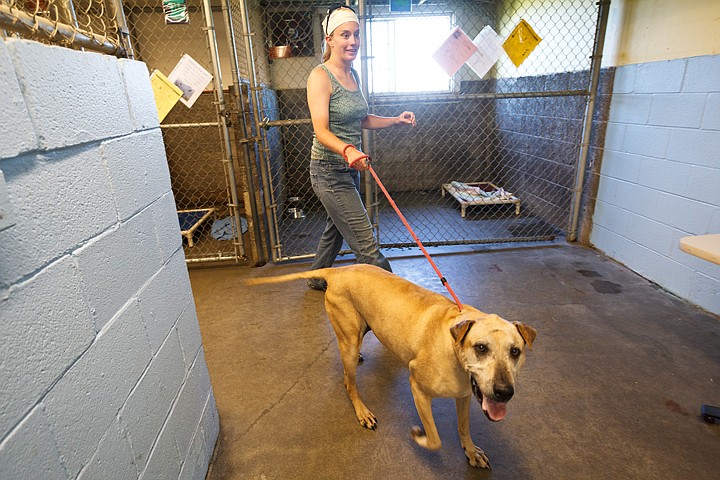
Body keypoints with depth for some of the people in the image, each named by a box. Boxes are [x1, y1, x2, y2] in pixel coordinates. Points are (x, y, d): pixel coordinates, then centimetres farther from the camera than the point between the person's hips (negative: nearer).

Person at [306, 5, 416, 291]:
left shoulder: (353, 75, 10)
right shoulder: (320, 77, -15)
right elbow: (321, 131, -25)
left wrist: (396, 120, 7)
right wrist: (347, 150, -43)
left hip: (350, 168, 9)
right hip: (330, 172, -9)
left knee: (335, 229, 24)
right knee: (366, 246, -7)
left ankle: (317, 279, 46)